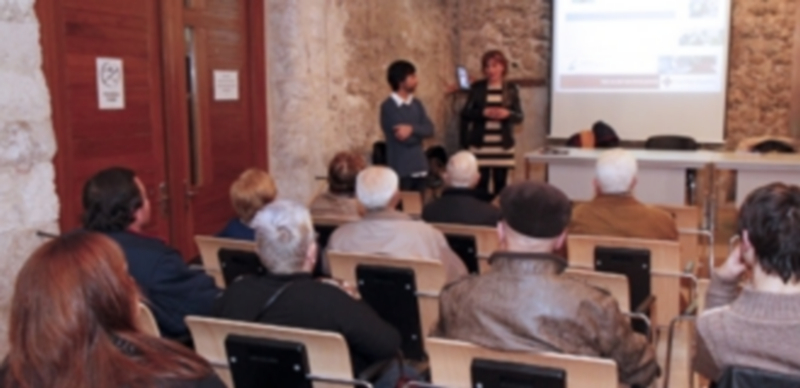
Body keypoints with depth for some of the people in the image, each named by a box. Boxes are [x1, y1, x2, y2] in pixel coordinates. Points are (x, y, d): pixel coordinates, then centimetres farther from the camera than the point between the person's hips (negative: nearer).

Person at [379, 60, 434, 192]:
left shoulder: (416, 104, 11)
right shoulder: (388, 107, -10)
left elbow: (429, 130, -1)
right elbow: (404, 137, -17)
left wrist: (412, 129, -19)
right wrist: (419, 131, 0)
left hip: (419, 167, 6)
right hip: (401, 170, -6)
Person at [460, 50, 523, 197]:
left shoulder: (511, 89, 6)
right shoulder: (477, 88, 4)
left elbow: (519, 117, 4)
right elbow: (465, 114, 0)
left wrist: (507, 114, -18)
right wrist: (483, 113, -17)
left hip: (503, 146, 1)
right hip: (481, 145, -1)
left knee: (500, 186, 3)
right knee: (480, 185, -3)